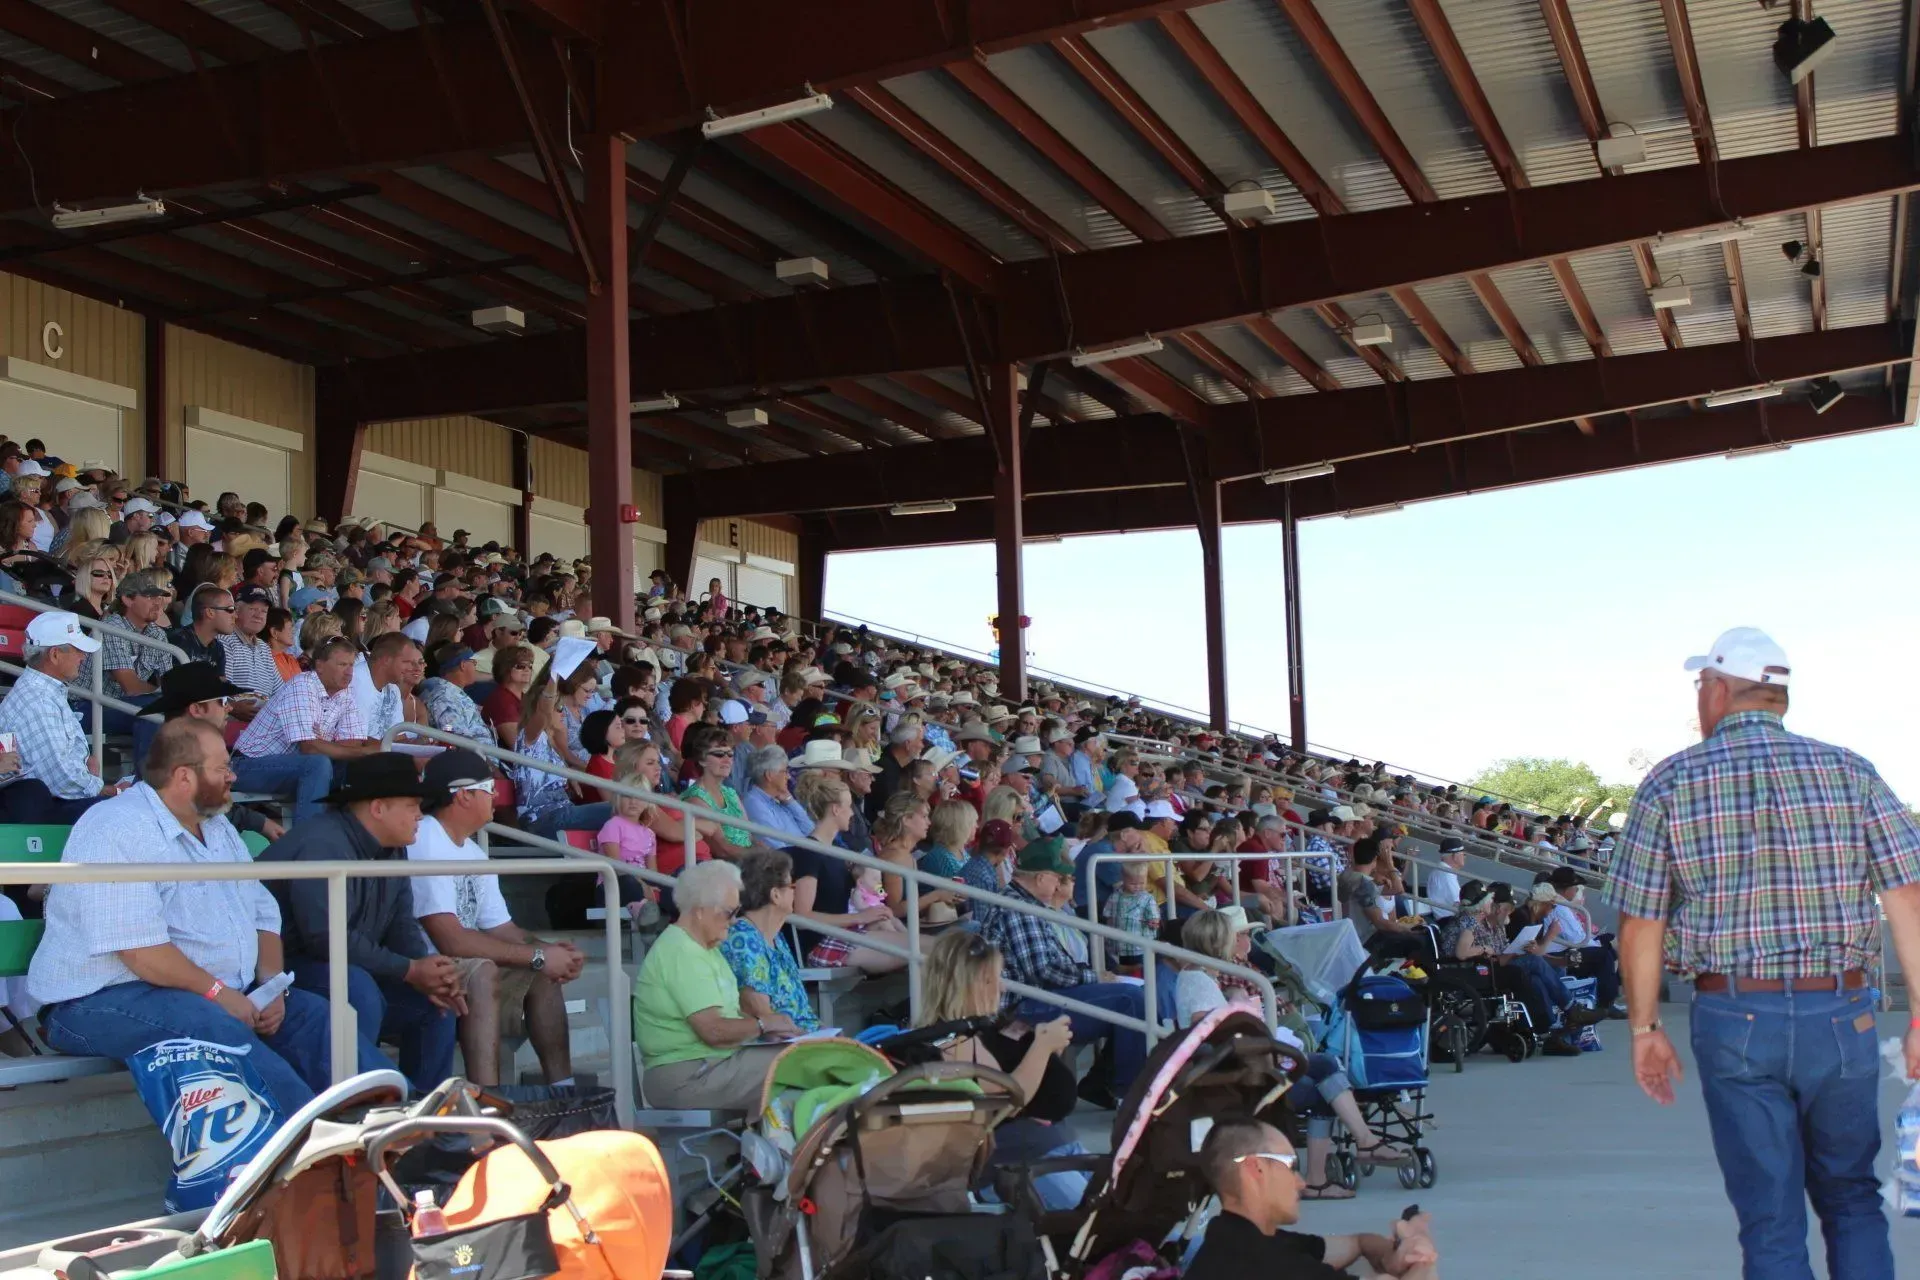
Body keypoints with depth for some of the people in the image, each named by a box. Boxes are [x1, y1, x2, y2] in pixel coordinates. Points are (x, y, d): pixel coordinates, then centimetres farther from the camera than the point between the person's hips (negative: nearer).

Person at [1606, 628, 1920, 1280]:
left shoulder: (1670, 782, -1)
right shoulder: (1850, 771, 3)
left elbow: (1639, 926, -1)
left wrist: (1645, 1029, 9)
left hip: (1732, 1020, -1)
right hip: (1840, 1015, 1)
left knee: (1771, 1222, 6)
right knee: (1852, 1201, 19)